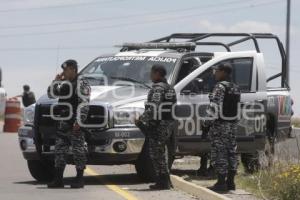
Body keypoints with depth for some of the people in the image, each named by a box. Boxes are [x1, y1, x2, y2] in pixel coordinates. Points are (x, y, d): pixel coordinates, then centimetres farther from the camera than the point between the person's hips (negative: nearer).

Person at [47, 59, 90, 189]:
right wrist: (56, 81, 9)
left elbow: (84, 105, -14)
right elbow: (51, 94, 23)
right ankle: (58, 179, 11)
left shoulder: (82, 84, -7)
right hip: (62, 123, 8)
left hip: (75, 124, -8)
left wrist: (79, 121, -21)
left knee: (78, 151, -5)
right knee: (59, 150, 7)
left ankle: (79, 179, -1)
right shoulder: (64, 85, 18)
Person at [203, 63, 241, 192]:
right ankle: (230, 182, 13)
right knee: (231, 152, 10)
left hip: (220, 124, -9)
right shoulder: (235, 88, 13)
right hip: (233, 124, 9)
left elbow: (214, 107, -19)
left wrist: (208, 121, -14)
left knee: (219, 153, -5)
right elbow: (236, 107, 15)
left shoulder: (220, 87, -14)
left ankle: (221, 183, -7)